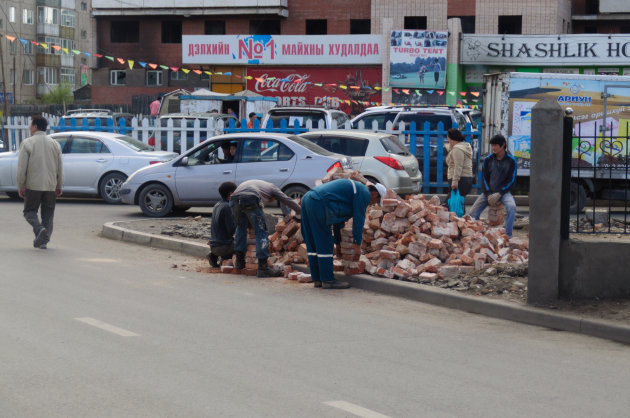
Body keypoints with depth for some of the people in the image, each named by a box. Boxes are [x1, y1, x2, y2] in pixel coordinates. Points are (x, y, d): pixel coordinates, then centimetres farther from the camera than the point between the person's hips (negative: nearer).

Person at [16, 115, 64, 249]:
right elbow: (60, 168, 7)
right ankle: (44, 241, 6)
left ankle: (39, 229, -18)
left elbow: (22, 167, -9)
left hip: (33, 185, -3)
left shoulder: (27, 143, -6)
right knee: (48, 214, 10)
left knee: (30, 211, 7)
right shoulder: (55, 144, 6)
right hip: (51, 186, 3)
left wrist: (20, 186, -3)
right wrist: (59, 186, 14)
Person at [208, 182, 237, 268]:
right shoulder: (227, 207, -15)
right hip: (224, 246, -8)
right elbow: (231, 230, -18)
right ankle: (225, 258, -2)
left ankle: (214, 256, 10)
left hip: (213, 246, 8)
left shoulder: (216, 206, 11)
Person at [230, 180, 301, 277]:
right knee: (261, 232, 0)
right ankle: (263, 267, -8)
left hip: (234, 199, 6)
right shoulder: (272, 187, 31)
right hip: (250, 199, -5)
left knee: (241, 227, 28)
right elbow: (288, 201, 29)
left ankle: (239, 262, 27)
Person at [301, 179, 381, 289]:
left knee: (313, 244, 13)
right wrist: (357, 245, -2)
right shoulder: (364, 193, 1)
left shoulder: (354, 188, 30)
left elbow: (338, 219, 35)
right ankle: (328, 280, 1)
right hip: (318, 205, -10)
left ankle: (317, 279, 18)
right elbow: (358, 219, -5)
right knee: (324, 244, -3)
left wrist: (338, 243, 39)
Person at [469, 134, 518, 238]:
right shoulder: (488, 160, 4)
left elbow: (511, 180, -4)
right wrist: (489, 195, -9)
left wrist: (499, 194, -15)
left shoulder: (511, 161, -2)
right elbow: (484, 178, 6)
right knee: (473, 213, -12)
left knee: (511, 207, -32)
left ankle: (508, 235, -26)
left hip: (503, 191, -3)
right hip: (488, 191, 3)